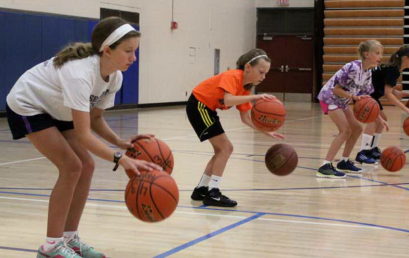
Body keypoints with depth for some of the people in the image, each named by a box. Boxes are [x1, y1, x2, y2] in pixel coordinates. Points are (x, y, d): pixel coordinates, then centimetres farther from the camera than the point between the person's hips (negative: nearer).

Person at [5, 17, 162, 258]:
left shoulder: (114, 77, -12)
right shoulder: (80, 73, -38)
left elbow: (95, 118, 0)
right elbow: (83, 134, -40)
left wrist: (120, 142, -16)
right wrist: (121, 159, -46)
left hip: (55, 110, 8)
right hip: (27, 106, -8)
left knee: (86, 167, -2)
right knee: (71, 167, -17)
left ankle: (69, 238, 9)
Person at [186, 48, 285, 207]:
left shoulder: (245, 87, 3)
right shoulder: (233, 77, -22)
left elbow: (245, 118, 7)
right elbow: (228, 100, -41)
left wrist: (267, 132, -2)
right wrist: (255, 97, -44)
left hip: (207, 109, 9)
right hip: (198, 105, -9)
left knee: (223, 149, 12)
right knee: (225, 147, -12)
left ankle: (201, 190, 21)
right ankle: (213, 193, -10)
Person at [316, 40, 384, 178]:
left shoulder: (368, 73, 1)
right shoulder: (353, 68, -26)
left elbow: (365, 96, 7)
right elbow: (336, 89, -24)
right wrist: (354, 97, -32)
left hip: (342, 101, 9)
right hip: (330, 97, -9)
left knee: (357, 128, 10)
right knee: (345, 130, -18)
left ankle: (344, 162, 24)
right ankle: (325, 167, -21)